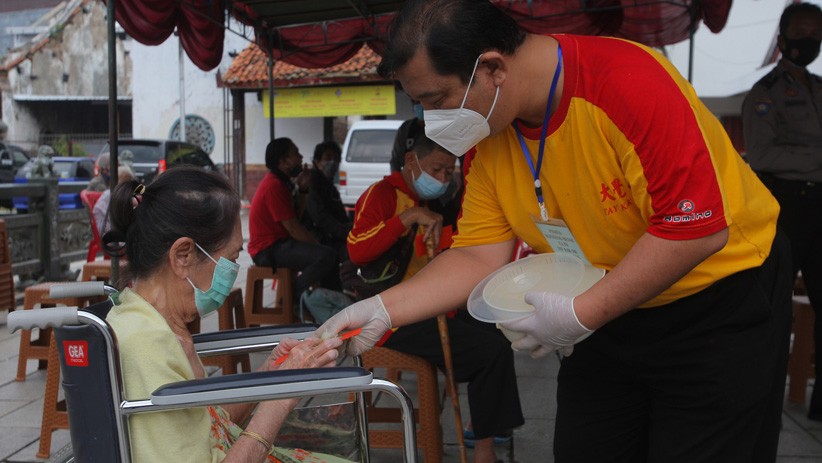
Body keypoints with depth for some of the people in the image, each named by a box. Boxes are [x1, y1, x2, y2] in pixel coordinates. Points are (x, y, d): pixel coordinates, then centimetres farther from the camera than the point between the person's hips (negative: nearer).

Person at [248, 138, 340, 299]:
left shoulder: (278, 181, 14)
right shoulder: (274, 186, -18)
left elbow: (296, 216, 11)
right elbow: (292, 227, -20)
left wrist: (303, 189, 2)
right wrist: (317, 246, -11)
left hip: (277, 244, 11)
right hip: (268, 250, -11)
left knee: (330, 253, 20)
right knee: (326, 256, -28)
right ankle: (293, 296, -13)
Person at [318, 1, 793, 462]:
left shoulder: (632, 84, -30)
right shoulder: (486, 132, -7)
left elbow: (698, 230, -30)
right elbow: (478, 256, -6)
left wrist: (580, 316, -29)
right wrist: (381, 310, -18)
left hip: (724, 303, -6)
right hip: (610, 317, 6)